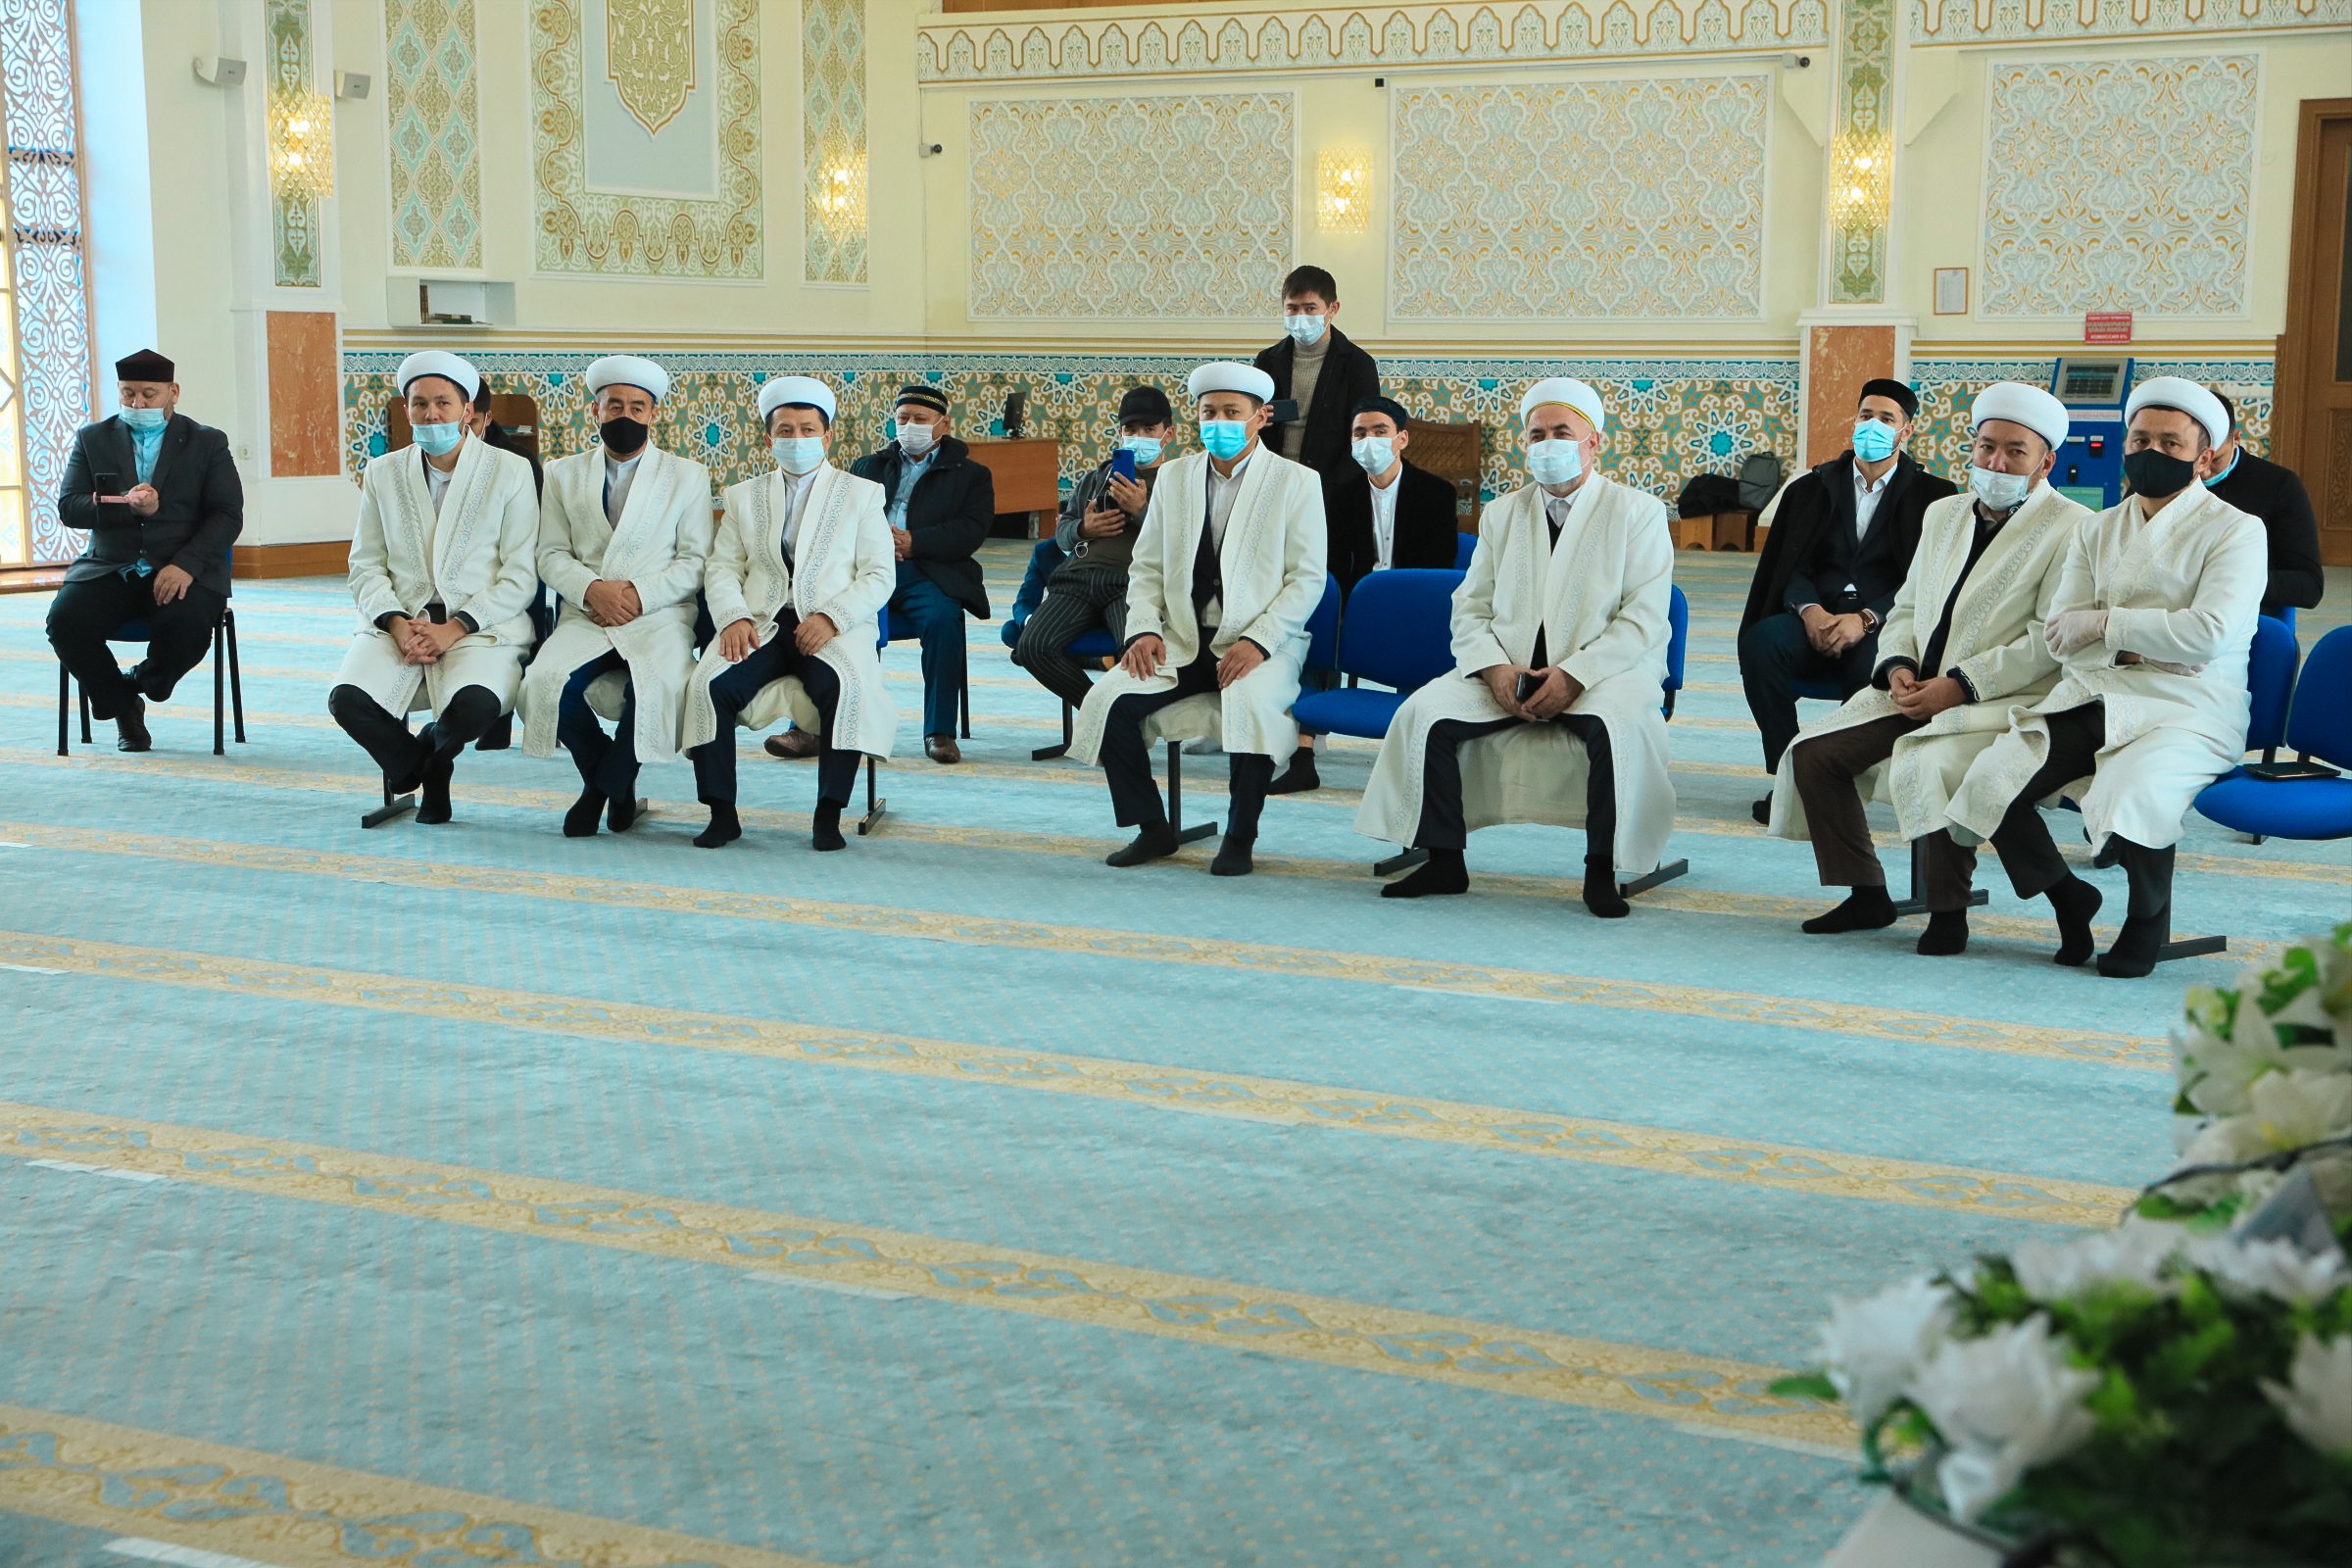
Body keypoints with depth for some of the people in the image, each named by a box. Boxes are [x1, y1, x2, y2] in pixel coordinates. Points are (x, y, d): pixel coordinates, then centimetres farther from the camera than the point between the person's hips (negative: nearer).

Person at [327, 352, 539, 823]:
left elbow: (520, 575, -2)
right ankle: (416, 767, 8)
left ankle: (436, 751, 6)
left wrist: (456, 628, -13)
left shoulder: (510, 471, 3)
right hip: (398, 621, 3)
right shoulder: (382, 473, 13)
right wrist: (396, 623, -9)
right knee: (348, 698, -27)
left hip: (480, 625, -2)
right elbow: (365, 565, 11)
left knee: (477, 705, -34)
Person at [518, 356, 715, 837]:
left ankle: (603, 787, -9)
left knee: (658, 686, -35)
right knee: (546, 682, -29)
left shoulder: (687, 476, 12)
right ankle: (615, 783, -4)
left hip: (660, 616, -2)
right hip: (584, 615, 2)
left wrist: (642, 595, -11)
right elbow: (551, 555, 9)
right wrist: (593, 589, -12)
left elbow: (695, 560, 4)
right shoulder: (562, 474, 16)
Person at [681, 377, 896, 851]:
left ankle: (828, 816, -27)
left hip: (834, 629, -2)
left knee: (847, 687, -35)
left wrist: (831, 617, -13)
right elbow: (722, 567, 13)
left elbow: (879, 576, 4)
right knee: (709, 684, -27)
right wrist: (733, 617, -9)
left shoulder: (862, 495, 13)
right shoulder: (744, 496, 22)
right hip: (761, 625, 2)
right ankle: (722, 813, -19)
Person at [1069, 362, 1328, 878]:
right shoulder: (1174, 476, 13)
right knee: (1110, 699, -20)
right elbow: (1147, 568, 14)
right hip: (1182, 641, 4)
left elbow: (1307, 579, -5)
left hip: (1260, 644, -4)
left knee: (1252, 703, -36)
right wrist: (1143, 629, -5)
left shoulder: (1297, 483, 1)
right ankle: (1152, 830, -4)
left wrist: (1258, 642, -18)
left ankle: (1239, 837, -18)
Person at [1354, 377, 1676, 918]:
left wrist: (1574, 676, -20)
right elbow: (1471, 608, 11)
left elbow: (1643, 619, -7)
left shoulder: (1638, 512, 3)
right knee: (1425, 714, -19)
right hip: (1509, 673, 4)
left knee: (1619, 725, -37)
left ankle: (1602, 874, -22)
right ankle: (1444, 862, -7)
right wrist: (1494, 669, -11)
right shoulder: (1502, 515, 17)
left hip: (1603, 671, -4)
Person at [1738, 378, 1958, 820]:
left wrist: (1866, 619, -19)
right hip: (1814, 617, 2)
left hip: (1881, 627, -2)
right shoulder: (1813, 487, 18)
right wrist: (1810, 609, -16)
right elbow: (1791, 565, 8)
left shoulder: (1931, 495, 10)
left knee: (1874, 664, -39)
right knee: (1760, 641, -31)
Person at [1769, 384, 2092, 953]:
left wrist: (1960, 686, -19)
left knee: (1931, 764, -35)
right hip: (1916, 693, 7)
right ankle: (1866, 895, 3)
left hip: (2006, 703, -7)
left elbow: (2053, 640, -14)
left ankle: (1948, 912, -15)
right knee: (1812, 751, -8)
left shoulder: (2072, 530, -5)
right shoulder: (1943, 514, 19)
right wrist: (1897, 665, -1)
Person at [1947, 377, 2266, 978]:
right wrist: (2132, 649, -12)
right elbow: (2060, 632, 7)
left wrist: (2104, 624, -10)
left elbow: (2210, 631, -16)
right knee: (1989, 785, -18)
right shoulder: (2099, 530, 17)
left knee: (2129, 800, -35)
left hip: (2187, 709, -5)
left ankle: (2148, 917, -1)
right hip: (2092, 697, 5)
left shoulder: (2235, 531, 0)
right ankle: (2067, 899, 10)